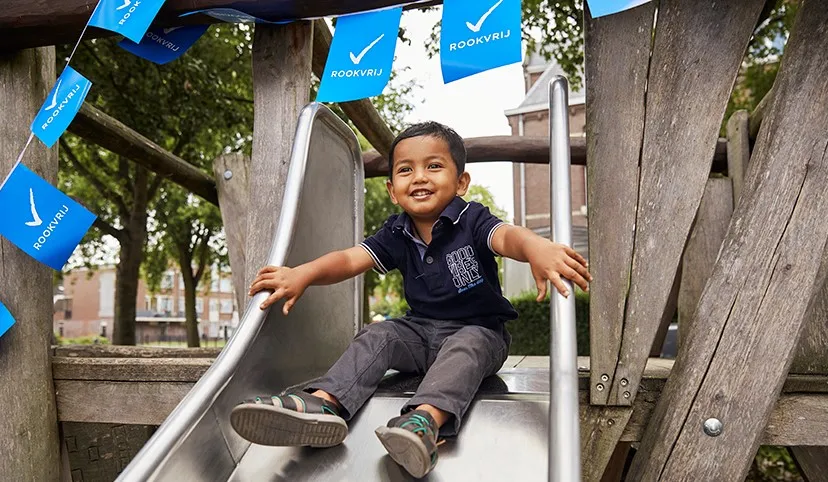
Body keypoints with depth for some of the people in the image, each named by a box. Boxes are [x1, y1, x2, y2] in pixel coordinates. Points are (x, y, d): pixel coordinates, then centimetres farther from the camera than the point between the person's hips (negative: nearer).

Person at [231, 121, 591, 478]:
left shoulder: (471, 220, -12)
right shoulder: (396, 234, 1)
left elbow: (506, 236, -34)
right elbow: (351, 259, -9)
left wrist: (537, 248, -59)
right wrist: (303, 274, -30)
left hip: (478, 331, -4)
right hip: (421, 329, 5)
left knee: (466, 347, -34)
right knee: (376, 337, -17)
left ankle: (426, 419, -58)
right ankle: (323, 403, -37)